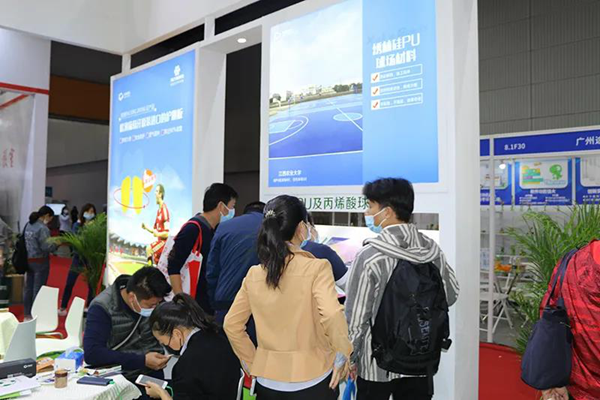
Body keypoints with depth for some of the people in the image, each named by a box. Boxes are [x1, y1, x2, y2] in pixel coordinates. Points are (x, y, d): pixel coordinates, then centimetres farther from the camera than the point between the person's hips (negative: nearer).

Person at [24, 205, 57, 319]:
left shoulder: (29, 225, 6)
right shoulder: (43, 228, -18)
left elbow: (32, 242, 14)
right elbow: (46, 247, -20)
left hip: (29, 260, 8)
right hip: (40, 261, -8)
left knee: (29, 288, 14)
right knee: (38, 289, 1)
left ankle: (28, 315, 24)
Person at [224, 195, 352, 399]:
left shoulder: (254, 274, 0)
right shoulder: (316, 268, -14)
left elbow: (232, 324, 3)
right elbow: (332, 316, -27)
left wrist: (252, 362, 11)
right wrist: (343, 355, -12)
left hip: (268, 378, 4)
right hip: (311, 377, -3)